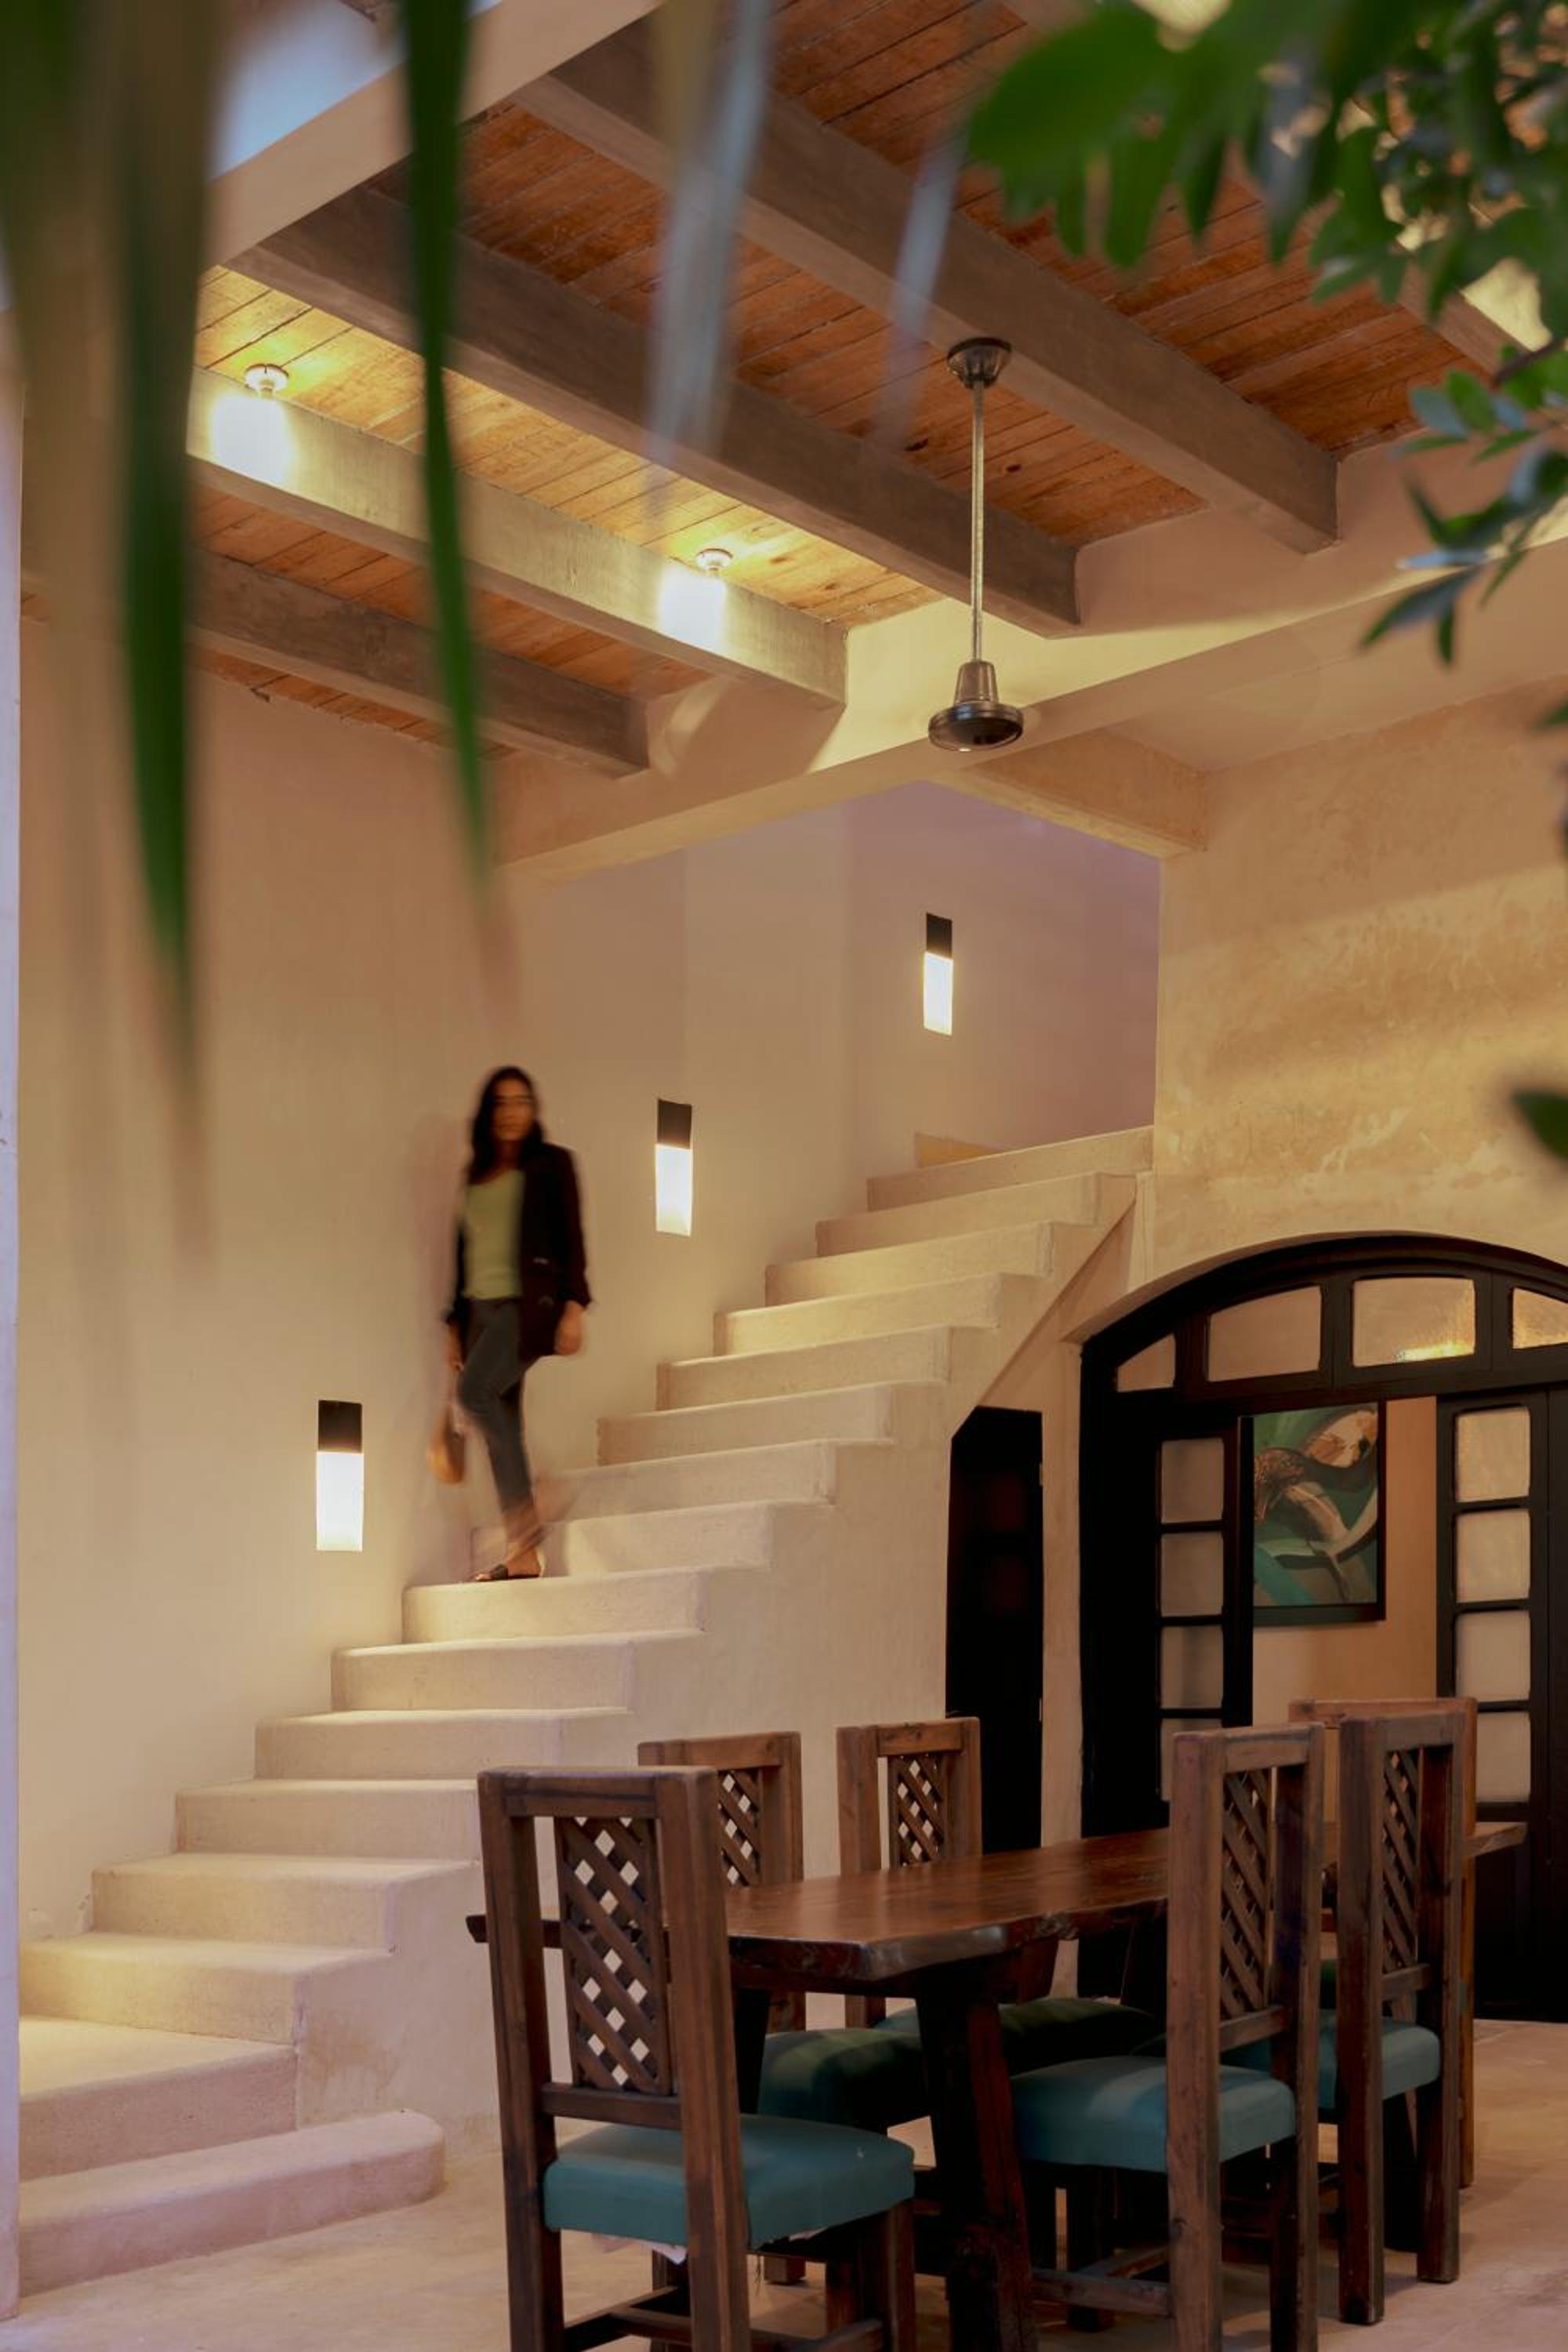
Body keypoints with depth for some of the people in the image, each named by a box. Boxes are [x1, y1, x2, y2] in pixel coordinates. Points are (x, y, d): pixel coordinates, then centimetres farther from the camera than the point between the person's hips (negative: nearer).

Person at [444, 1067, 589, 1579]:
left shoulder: (551, 1164, 4)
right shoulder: (476, 1176, 19)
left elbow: (571, 1239, -2)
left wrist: (574, 1306, -12)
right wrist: (456, 1324, 17)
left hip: (527, 1304, -6)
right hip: (481, 1309, 6)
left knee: (476, 1391, -27)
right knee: (500, 1426, 0)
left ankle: (526, 1512, -21)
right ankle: (523, 1554, 1)